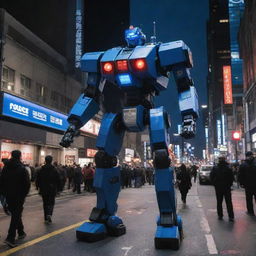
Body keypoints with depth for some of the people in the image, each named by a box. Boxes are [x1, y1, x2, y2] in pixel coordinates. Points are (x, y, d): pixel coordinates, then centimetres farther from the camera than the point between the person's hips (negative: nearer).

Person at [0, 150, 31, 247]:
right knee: (16, 215, -1)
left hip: (8, 196, 6)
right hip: (19, 196, -6)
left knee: (15, 214, 20)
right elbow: (27, 184, -14)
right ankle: (10, 238, -7)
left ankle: (21, 232, 31)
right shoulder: (22, 169, -13)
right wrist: (24, 194, 0)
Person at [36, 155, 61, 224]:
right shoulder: (54, 170, -7)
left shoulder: (41, 170, -2)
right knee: (51, 202, 9)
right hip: (52, 189, -2)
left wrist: (38, 187, 15)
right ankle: (49, 214, -16)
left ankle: (46, 218, 15)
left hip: (44, 190, 2)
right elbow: (58, 180, -4)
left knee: (45, 203, 12)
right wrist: (58, 189, 6)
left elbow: (37, 180, 2)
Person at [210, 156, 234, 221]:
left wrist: (215, 184, 8)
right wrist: (229, 184, 7)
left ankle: (220, 215, 15)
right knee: (229, 202, 6)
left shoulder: (215, 168, -8)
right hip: (227, 188, -1)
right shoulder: (228, 168, -11)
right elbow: (232, 178, -6)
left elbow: (211, 177, -3)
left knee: (219, 202, 12)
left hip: (218, 187, 1)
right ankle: (231, 217, 5)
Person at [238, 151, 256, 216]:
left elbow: (240, 175, -2)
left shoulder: (243, 165, -4)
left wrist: (241, 183, 5)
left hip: (248, 185, -1)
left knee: (249, 199, 9)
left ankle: (250, 211, 12)